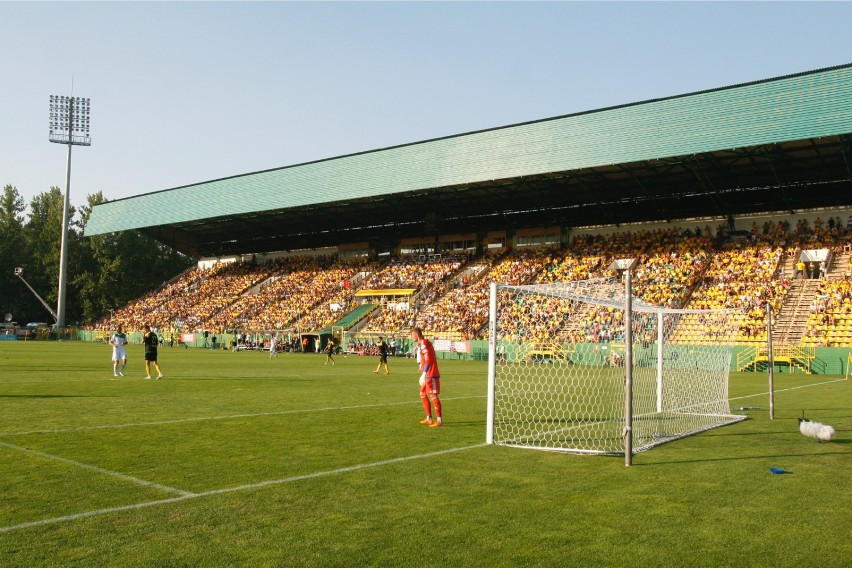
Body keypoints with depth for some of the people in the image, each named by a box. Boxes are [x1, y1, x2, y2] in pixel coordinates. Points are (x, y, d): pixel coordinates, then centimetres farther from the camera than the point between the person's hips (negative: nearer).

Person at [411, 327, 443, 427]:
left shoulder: (424, 343, -13)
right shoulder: (421, 344, 17)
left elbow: (428, 360, -21)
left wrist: (424, 374, -23)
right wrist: (422, 367, 16)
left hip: (431, 374, -10)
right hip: (428, 375, 10)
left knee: (433, 395, -10)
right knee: (423, 394, 14)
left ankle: (439, 420, -10)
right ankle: (429, 419, 19)